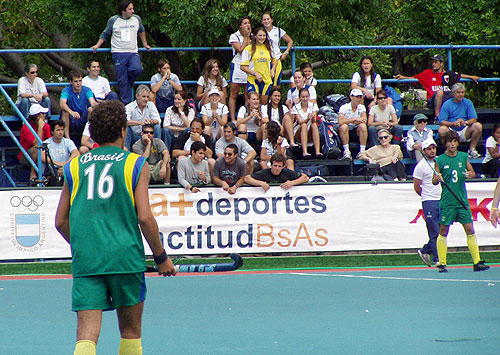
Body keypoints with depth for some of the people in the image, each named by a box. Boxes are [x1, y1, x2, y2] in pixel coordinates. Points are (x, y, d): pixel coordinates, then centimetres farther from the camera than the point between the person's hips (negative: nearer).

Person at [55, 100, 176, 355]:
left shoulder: (74, 167, 11)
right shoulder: (135, 164, 2)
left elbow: (61, 221, 13)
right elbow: (145, 217, -5)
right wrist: (161, 258, 7)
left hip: (85, 259, 2)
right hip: (125, 257, -2)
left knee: (87, 334, -5)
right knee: (130, 330, 14)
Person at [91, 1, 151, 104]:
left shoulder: (137, 19, 10)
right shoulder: (113, 20, 2)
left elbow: (141, 31, 29)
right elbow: (105, 34, 14)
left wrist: (145, 44, 33)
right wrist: (97, 45, 8)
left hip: (133, 52, 2)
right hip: (119, 53, -2)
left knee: (137, 69, -27)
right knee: (122, 81, -6)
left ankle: (129, 82, 5)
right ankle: (126, 103, -1)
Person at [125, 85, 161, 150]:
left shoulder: (151, 105, 4)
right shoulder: (129, 107, -7)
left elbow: (157, 121, -7)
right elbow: (125, 121, -26)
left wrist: (151, 121, -32)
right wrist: (140, 123, -39)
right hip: (133, 136, -2)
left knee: (157, 127, -21)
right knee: (126, 128, -30)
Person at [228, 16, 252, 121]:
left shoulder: (251, 36, 12)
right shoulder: (234, 36, -2)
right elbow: (240, 50, -14)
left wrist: (248, 36, -6)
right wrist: (246, 36, -7)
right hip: (237, 66, -4)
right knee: (234, 94, -4)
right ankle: (233, 119, -4)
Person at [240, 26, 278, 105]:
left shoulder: (268, 48, 10)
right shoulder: (248, 49, -5)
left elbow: (274, 60, 29)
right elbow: (243, 67, -7)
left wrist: (272, 70, 10)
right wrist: (255, 73, -15)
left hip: (267, 80, 4)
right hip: (253, 80, -4)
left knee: (264, 104, 7)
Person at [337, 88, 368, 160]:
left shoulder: (362, 107, 2)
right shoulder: (344, 107, -8)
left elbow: (364, 121, -14)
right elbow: (340, 122, -24)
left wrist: (348, 120, -20)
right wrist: (355, 119, -24)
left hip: (357, 131, 2)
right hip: (346, 131, -2)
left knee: (363, 126, -28)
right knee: (343, 126, -34)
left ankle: (362, 151, -27)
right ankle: (346, 152, -34)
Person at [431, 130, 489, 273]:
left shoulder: (463, 157, 7)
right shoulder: (440, 160, -1)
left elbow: (473, 172, 16)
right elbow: (434, 181, 3)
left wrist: (470, 174, -7)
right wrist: (437, 178, -19)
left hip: (462, 201, 2)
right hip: (447, 202, -2)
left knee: (470, 230, -1)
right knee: (443, 231, 0)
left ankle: (477, 262, 2)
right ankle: (442, 263, 7)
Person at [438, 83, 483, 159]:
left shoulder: (468, 103, 6)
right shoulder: (447, 104, -1)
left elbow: (474, 119, -2)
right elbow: (442, 122, -9)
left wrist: (465, 122, -24)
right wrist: (453, 123, -27)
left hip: (464, 133, 2)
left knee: (478, 126, -23)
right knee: (441, 130, -34)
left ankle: (472, 150, -10)